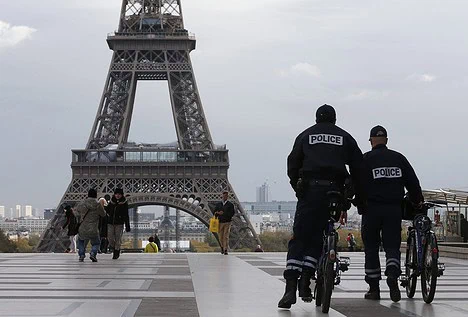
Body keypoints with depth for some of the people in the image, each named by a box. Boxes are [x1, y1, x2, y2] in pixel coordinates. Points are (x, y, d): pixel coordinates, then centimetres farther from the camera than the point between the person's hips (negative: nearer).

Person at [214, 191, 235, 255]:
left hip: (227, 222, -3)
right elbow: (215, 213, 10)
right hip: (220, 222, 3)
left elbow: (232, 213, -6)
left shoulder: (230, 205, 0)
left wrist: (223, 213, -15)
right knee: (221, 237, 8)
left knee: (226, 236, -11)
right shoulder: (218, 205, 10)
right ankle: (222, 247, 34)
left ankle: (225, 250, -11)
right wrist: (218, 213, -13)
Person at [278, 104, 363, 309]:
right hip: (335, 191, 1)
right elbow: (358, 167, 12)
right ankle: (305, 282, -4)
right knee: (317, 237, 9)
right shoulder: (345, 137, 17)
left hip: (310, 189, -1)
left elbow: (292, 165, 11)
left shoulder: (305, 135, 16)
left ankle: (290, 288, -16)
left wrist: (298, 188, 19)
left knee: (299, 238, -3)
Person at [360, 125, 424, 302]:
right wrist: (418, 201, 21)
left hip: (372, 209, -2)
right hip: (394, 209, 2)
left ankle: (374, 288, 9)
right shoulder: (398, 158, 10)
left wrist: (361, 206, -1)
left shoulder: (366, 159, 0)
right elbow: (413, 182, 10)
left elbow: (360, 185, -7)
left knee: (371, 248, 8)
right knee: (392, 246, 6)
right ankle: (393, 275, -22)